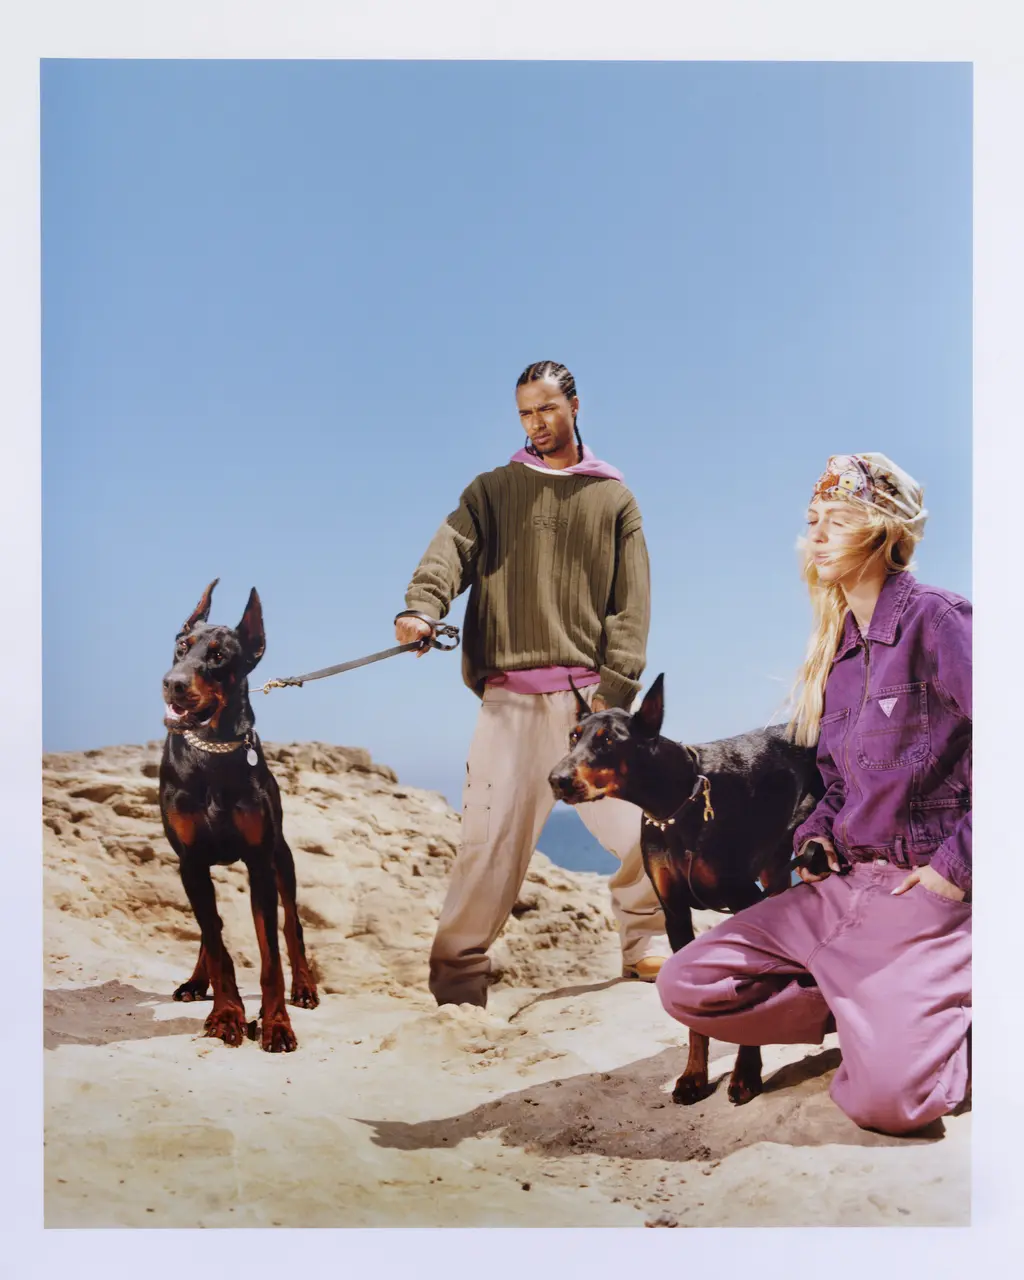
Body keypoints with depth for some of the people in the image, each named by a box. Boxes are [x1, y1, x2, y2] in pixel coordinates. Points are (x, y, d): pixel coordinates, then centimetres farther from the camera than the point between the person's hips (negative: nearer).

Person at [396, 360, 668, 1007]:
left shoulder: (613, 497, 14)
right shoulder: (494, 490, 14)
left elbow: (632, 603, 6)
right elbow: (452, 546, -5)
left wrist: (613, 690, -7)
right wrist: (421, 606, -27)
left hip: (591, 694, 1)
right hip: (510, 695, -1)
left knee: (639, 824, 1)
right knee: (491, 833, -3)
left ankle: (647, 943, 23)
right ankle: (460, 967, 9)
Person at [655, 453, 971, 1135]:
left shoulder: (933, 618, -11)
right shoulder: (837, 646, 14)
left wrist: (957, 864, -17)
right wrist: (817, 835, 4)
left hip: (926, 894, -7)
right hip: (841, 886, 8)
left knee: (884, 1099, -24)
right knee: (685, 986, -3)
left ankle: (965, 1022, 9)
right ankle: (871, 1010, 9)